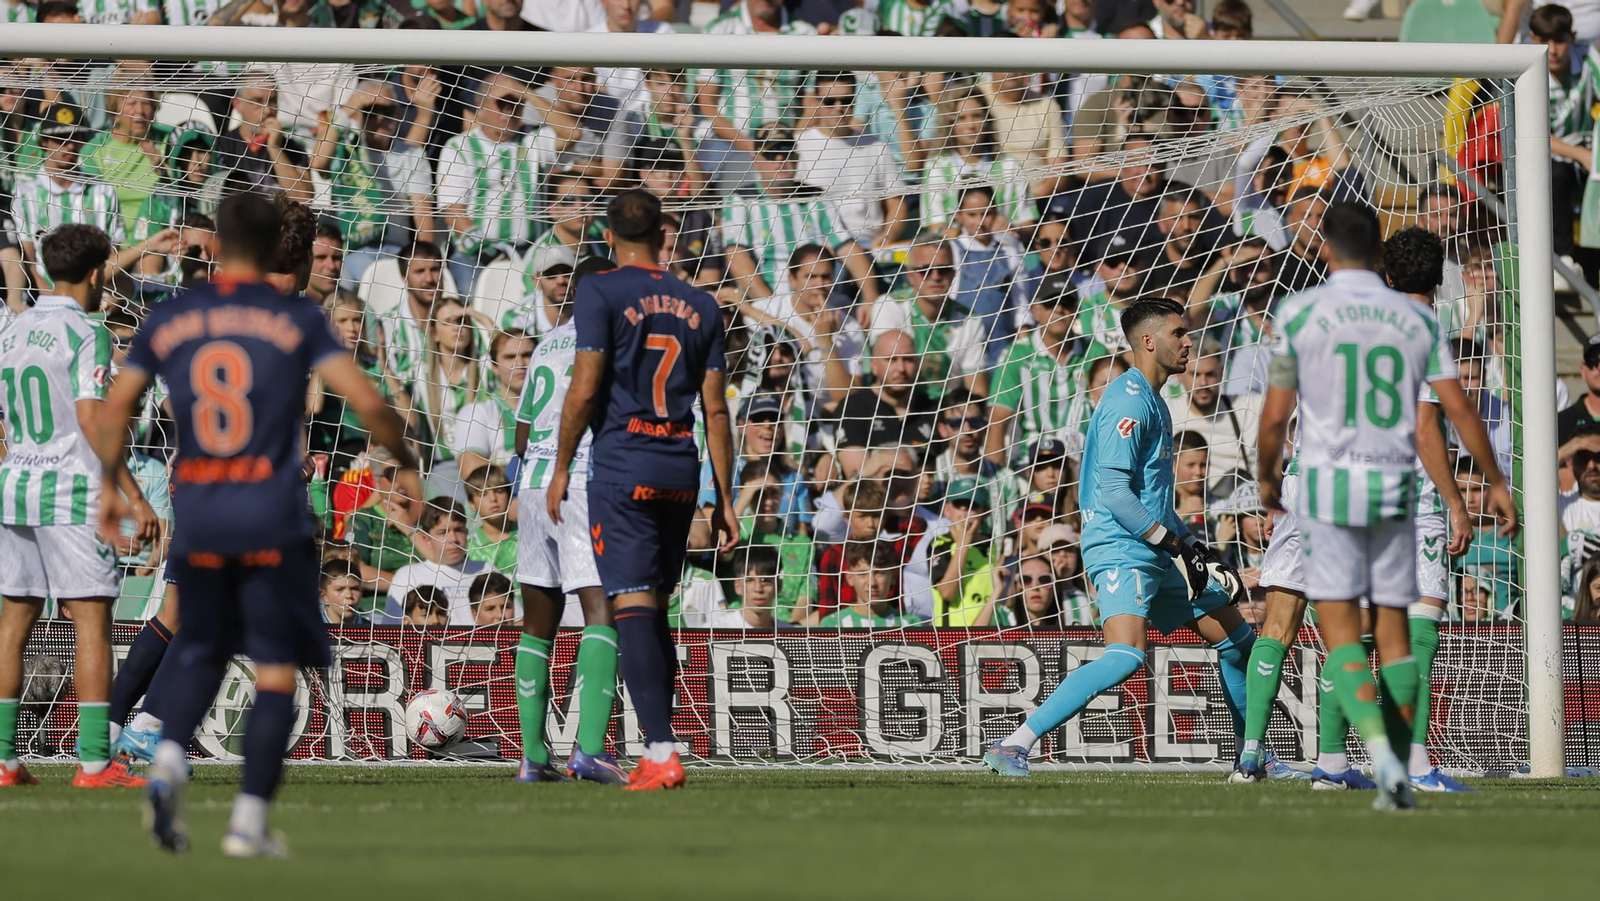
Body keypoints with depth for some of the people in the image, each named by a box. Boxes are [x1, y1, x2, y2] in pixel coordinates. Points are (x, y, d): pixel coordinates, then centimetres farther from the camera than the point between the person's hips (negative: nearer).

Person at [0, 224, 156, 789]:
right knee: (92, 622, -5)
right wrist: (133, 497, -15)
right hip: (72, 491, -7)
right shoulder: (85, 335, -9)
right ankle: (94, 760, -10)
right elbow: (93, 420, -16)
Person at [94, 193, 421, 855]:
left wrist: (109, 484, 23)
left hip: (195, 518, 3)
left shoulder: (169, 321, 6)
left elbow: (116, 407, 9)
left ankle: (169, 762, -6)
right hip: (273, 520, -3)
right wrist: (406, 464, 7)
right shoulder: (297, 320, -2)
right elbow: (367, 403, -9)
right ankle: (249, 821, -2)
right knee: (276, 671, 5)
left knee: (201, 654, 20)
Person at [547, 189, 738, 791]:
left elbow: (584, 389, -10)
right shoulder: (701, 306, 11)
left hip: (622, 466, -5)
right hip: (681, 469, 5)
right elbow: (715, 408, 10)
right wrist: (724, 498, 12)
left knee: (634, 605, -10)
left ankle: (662, 754, -21)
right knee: (655, 608, 16)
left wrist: (561, 466, 0)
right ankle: (654, 748, 17)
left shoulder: (601, 293, -3)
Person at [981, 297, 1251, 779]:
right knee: (1127, 655, -28)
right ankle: (1011, 747, -28)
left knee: (1237, 639, 15)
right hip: (1120, 552, -11)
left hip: (1156, 554, 11)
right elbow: (1114, 494, -21)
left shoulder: (1151, 401, 19)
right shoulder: (1129, 403, -13)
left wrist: (1195, 549, 19)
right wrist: (1178, 547, -20)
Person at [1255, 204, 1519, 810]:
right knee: (1393, 629, 11)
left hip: (1327, 486, -3)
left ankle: (1381, 752, -25)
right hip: (1394, 486, 3)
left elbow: (1274, 417, -3)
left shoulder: (1300, 314, -4)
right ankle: (1398, 779, 8)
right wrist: (1496, 482, 13)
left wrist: (1266, 477, 15)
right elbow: (1458, 408, 3)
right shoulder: (1415, 318, 5)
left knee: (1339, 631, -4)